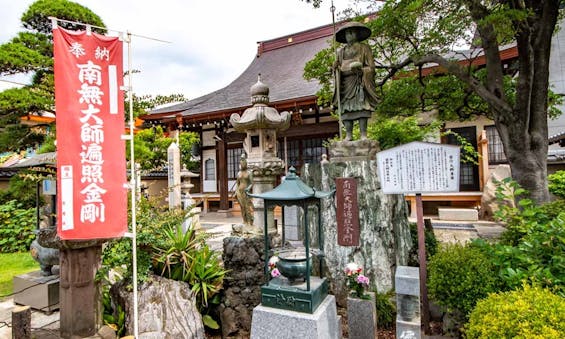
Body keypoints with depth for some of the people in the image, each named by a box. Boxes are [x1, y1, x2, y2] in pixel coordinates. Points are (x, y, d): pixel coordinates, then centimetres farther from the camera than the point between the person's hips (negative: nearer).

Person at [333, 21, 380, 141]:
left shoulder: (364, 48, 12)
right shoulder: (341, 51, 22)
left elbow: (371, 67, 4)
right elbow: (337, 67, 21)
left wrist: (360, 70, -14)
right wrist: (336, 68, -2)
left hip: (359, 82, -3)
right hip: (345, 83, 3)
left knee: (361, 107, -13)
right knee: (346, 108, -7)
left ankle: (363, 135, -15)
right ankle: (348, 135, -7)